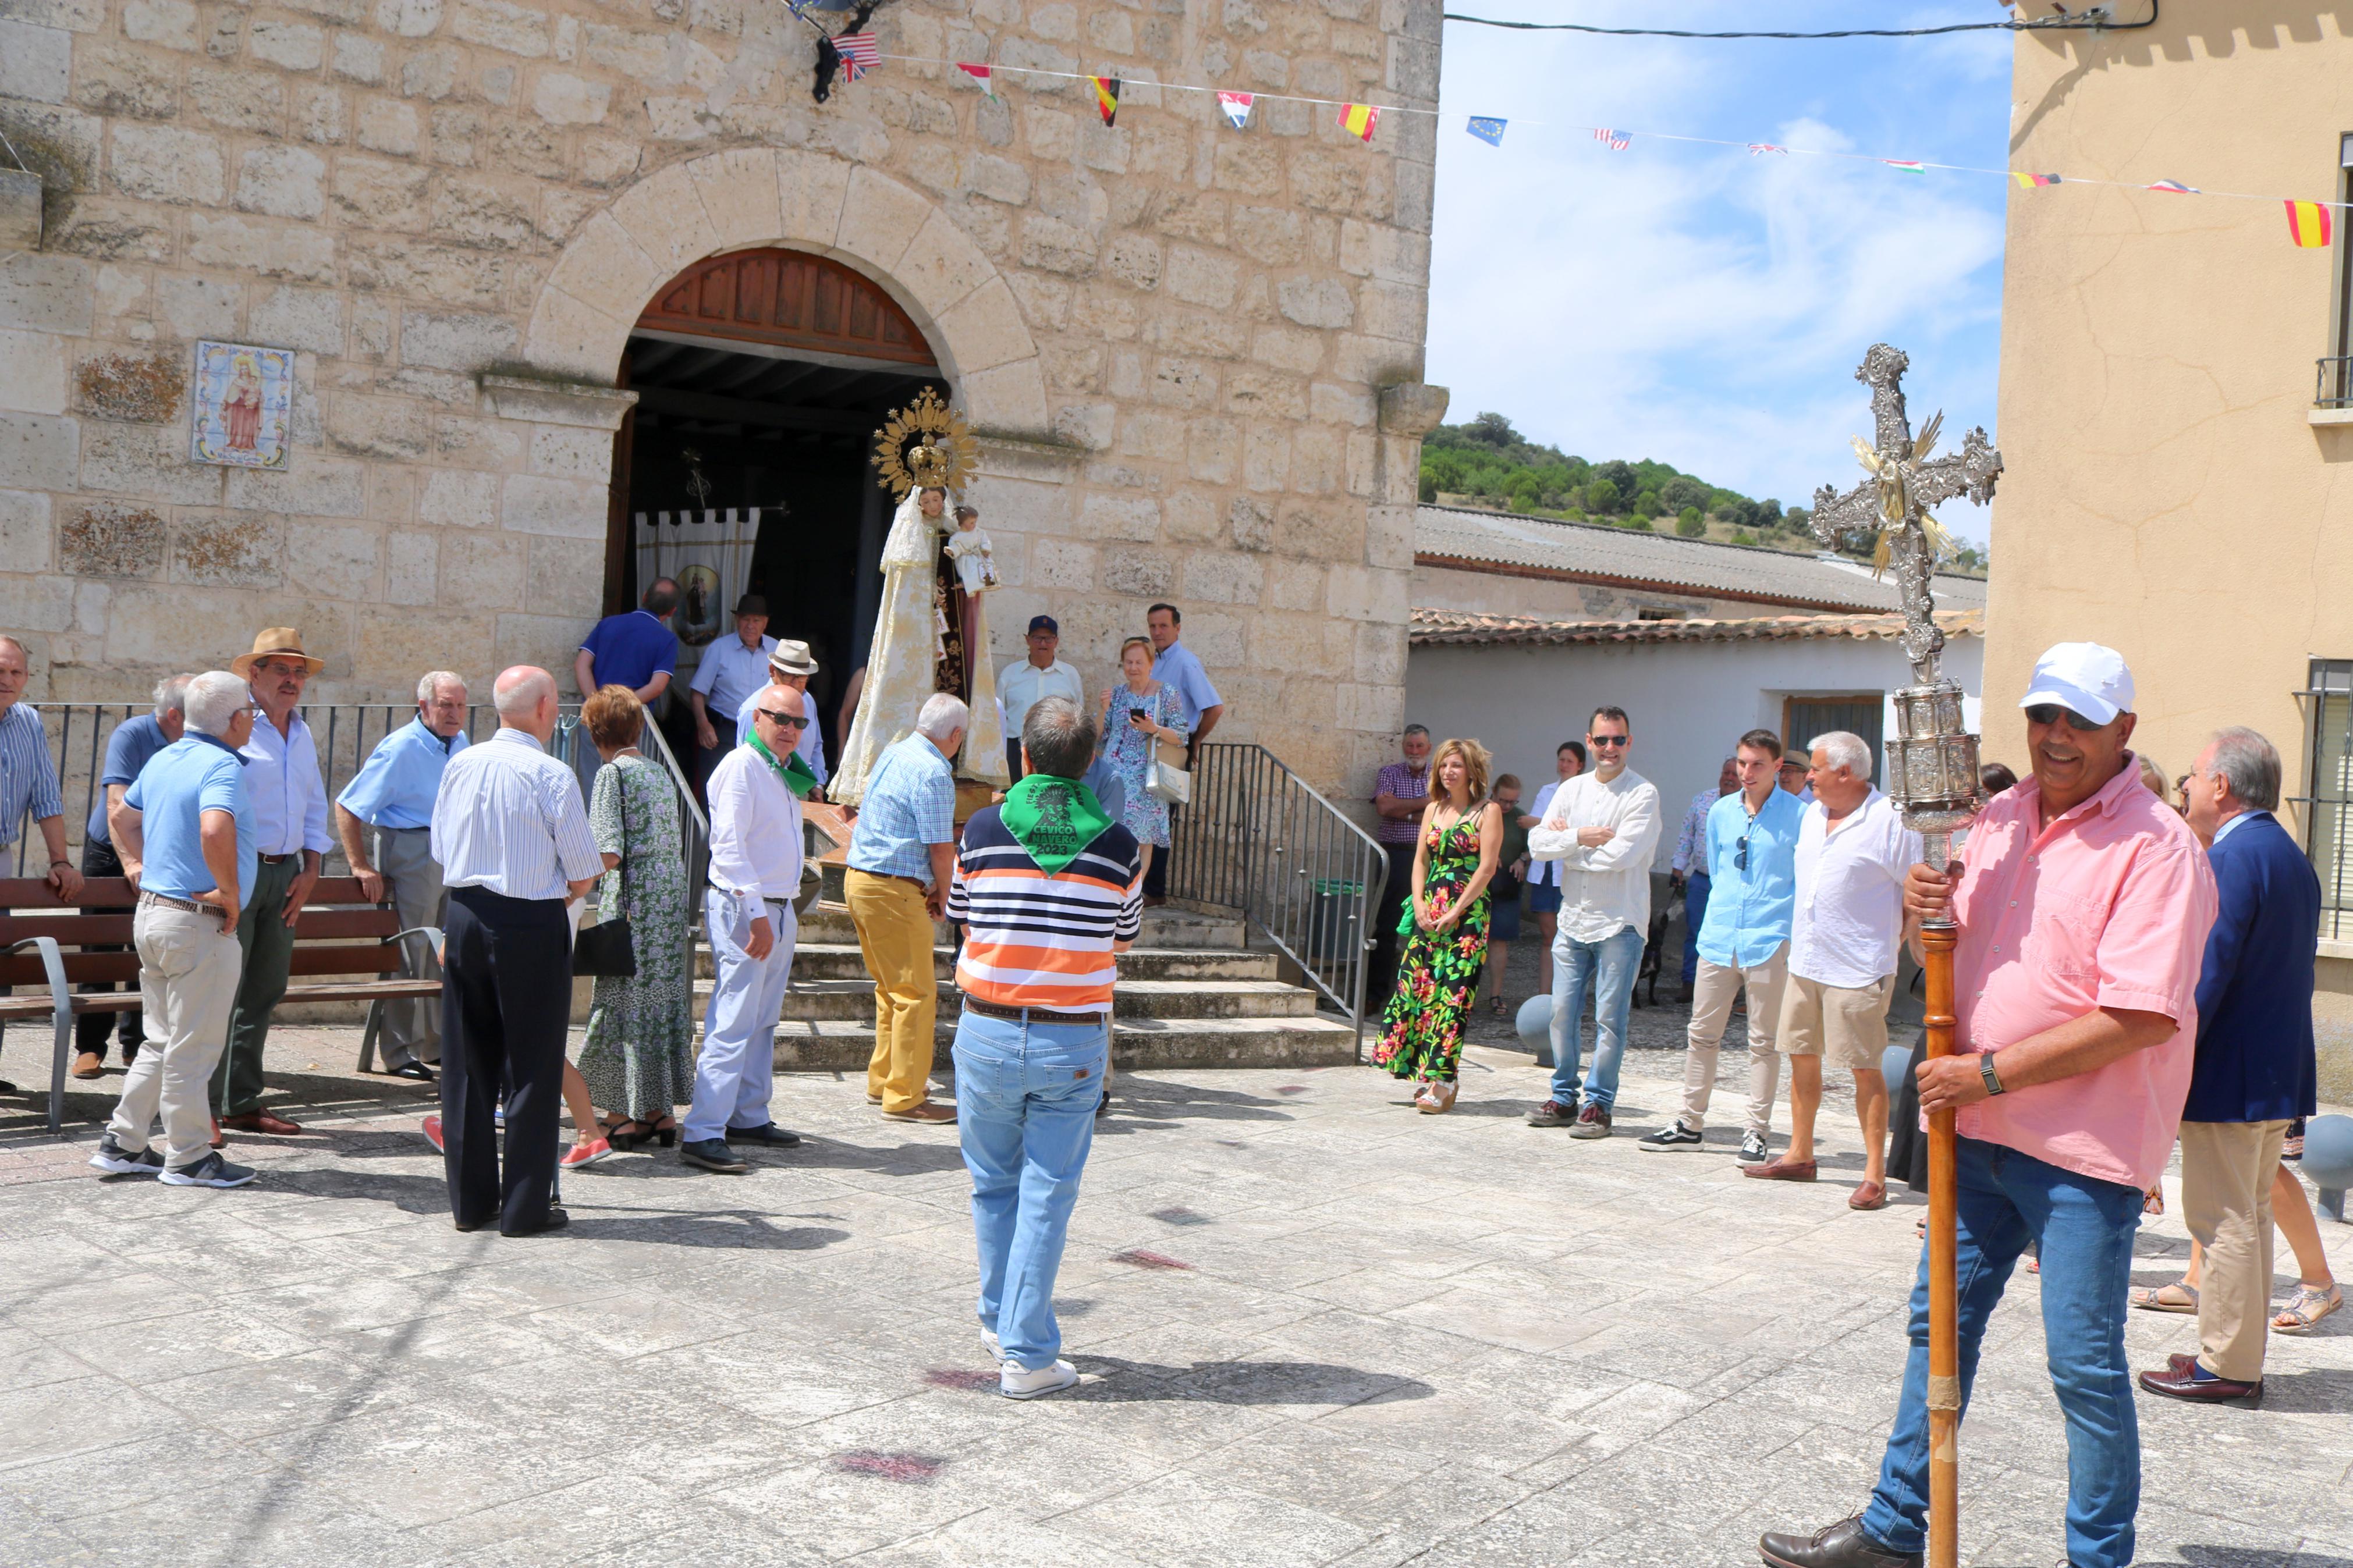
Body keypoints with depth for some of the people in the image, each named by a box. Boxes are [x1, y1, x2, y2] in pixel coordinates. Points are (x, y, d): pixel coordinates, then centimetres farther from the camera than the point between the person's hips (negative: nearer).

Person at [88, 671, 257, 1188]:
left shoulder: (163, 759, 11)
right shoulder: (222, 766, -18)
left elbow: (123, 816, 26)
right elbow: (215, 830, -36)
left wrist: (137, 864, 23)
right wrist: (230, 893, -24)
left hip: (151, 912, 9)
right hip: (199, 924, -9)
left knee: (165, 1041, 19)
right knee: (192, 1047, 1)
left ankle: (122, 1143, 23)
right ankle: (189, 1157, 10)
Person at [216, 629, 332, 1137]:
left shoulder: (303, 736, 16)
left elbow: (315, 808, 20)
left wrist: (310, 872, 9)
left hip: (287, 873, 7)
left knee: (264, 992, 11)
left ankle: (243, 1104, 20)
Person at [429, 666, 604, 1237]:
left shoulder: (460, 765, 4)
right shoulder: (551, 775, -13)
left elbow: (442, 848, 12)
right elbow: (584, 872, -9)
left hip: (465, 915, 6)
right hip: (532, 925, -6)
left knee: (466, 1064, 12)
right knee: (532, 1067, 3)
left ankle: (470, 1201, 19)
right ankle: (525, 1207, 7)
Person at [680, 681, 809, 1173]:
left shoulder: (785, 773, 18)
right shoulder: (741, 767, -11)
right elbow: (729, 844, -18)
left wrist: (785, 910, 19)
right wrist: (756, 913, -23)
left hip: (778, 910, 9)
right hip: (743, 910, -9)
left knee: (762, 1022, 14)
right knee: (733, 1024, -12)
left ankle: (749, 1116, 23)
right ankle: (703, 1134, -13)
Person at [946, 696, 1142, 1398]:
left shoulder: (984, 828, -5)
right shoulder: (1119, 845, -4)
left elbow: (963, 920, 8)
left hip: (989, 1032, 1)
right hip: (1075, 1043, 0)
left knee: (994, 1185, 18)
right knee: (1047, 1196, 5)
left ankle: (1000, 1322, 30)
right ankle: (1027, 1354, 7)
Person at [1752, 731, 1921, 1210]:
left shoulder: (1890, 821, -12)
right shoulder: (1813, 814, 12)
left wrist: (1890, 946, -7)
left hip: (1857, 970, -7)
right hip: (1805, 962, 7)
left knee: (1866, 1068, -1)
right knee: (1802, 1059, 13)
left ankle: (1875, 1174, 5)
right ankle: (1800, 1153, 26)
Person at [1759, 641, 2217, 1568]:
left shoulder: (2156, 848, -13)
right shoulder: (1999, 818, 9)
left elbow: (2141, 1017, -21)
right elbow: (1949, 956, 20)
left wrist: (1991, 1071, -19)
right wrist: (1923, 910, -4)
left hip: (2083, 1147, -7)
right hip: (1978, 1129, 7)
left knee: (2085, 1364, 2)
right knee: (1940, 1325, 15)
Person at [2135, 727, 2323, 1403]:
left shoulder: (2232, 858, -18)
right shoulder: (2292, 858, 13)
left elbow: (2206, 974, -23)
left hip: (2228, 1077, -10)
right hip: (2280, 1072, 10)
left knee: (2221, 1220, -2)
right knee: (2248, 1215, 17)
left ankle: (2226, 1366, 5)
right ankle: (2242, 1357, 25)